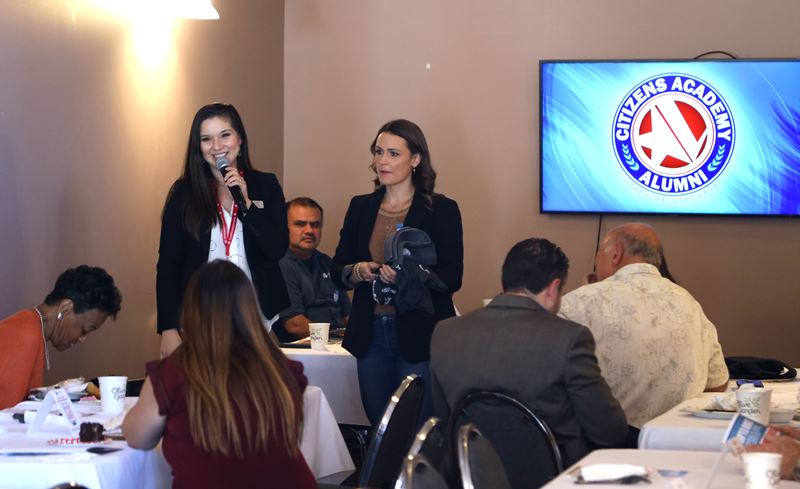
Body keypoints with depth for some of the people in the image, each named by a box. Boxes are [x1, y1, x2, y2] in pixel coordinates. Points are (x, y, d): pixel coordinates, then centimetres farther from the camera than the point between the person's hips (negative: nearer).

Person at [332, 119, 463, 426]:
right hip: (370, 334, 4)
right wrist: (357, 272, -9)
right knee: (378, 427, 8)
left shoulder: (441, 210, -2)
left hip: (420, 335, -4)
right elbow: (337, 271, 13)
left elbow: (452, 278, -7)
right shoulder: (361, 207, 11)